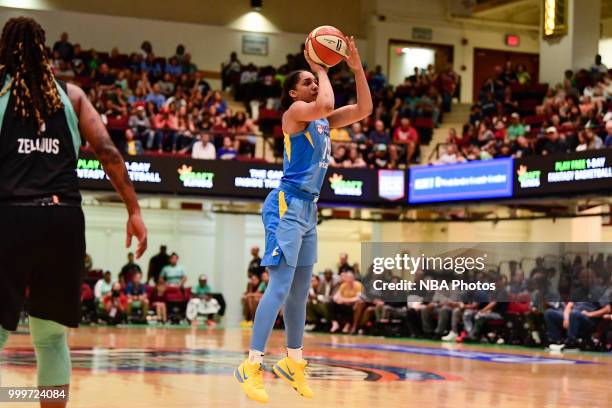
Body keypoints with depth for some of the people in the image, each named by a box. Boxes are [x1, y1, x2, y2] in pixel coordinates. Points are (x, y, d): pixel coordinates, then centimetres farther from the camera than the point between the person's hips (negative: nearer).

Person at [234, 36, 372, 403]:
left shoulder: (324, 121, 17)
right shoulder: (295, 111, -7)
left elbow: (364, 109, 14)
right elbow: (325, 104, -27)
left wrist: (357, 68, 6)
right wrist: (321, 69, -11)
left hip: (309, 209, 9)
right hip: (287, 205, -9)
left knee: (301, 291, 13)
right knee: (280, 287, -14)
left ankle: (293, 362, 23)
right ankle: (252, 366, -14)